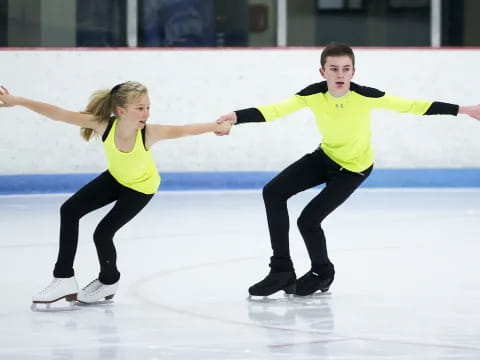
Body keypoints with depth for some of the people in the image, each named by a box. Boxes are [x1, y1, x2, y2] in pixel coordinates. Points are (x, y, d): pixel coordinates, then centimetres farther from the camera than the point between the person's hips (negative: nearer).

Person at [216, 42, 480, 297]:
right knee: (273, 192, -6)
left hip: (354, 168, -4)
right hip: (326, 156, 4)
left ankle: (322, 273, 19)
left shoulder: (364, 96, -30)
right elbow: (276, 110, -32)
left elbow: (410, 106, -24)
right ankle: (282, 271, 4)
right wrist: (236, 117, -48)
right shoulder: (314, 94, -23)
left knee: (308, 219, -12)